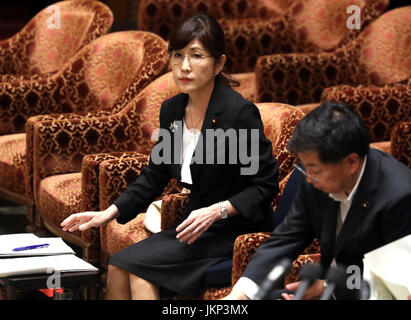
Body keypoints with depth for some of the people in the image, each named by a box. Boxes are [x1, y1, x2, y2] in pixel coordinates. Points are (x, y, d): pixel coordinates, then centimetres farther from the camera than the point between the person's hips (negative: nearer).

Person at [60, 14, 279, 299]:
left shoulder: (240, 111, -17)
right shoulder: (172, 110, 6)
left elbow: (266, 184, -13)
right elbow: (154, 176, 15)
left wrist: (218, 211, -25)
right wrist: (110, 212, 4)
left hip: (236, 230, -7)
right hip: (198, 223, 7)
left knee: (139, 267, -22)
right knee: (117, 267, -13)